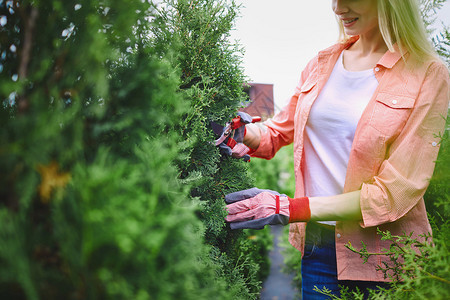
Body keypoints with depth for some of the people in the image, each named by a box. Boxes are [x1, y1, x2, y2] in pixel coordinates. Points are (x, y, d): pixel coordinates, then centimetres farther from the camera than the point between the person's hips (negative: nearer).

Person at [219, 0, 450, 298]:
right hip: (317, 243, 4)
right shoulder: (321, 64, 5)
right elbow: (278, 133, 15)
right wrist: (242, 130, -8)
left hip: (384, 256, -3)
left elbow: (396, 191, -17)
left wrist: (290, 208, -22)